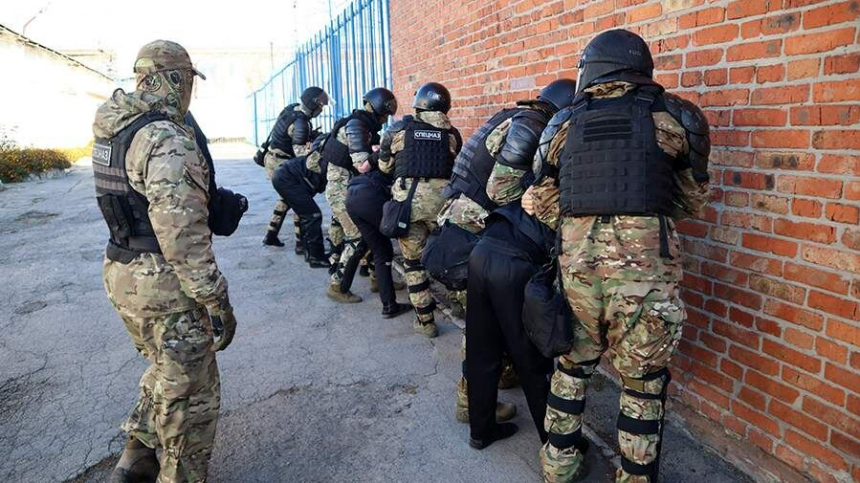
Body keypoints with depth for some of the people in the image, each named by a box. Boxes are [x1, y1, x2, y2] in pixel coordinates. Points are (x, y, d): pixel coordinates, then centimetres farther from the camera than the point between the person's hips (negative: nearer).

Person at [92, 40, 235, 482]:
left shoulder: (111, 132, 7)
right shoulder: (168, 142, -21)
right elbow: (182, 235, -27)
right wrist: (217, 300, -22)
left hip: (122, 276, 9)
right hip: (165, 286, -9)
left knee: (165, 371, 28)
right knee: (190, 394, 8)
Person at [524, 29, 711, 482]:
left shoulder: (562, 125, 8)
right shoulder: (674, 117, 3)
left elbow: (545, 207, 11)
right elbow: (691, 200, 14)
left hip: (576, 266, 3)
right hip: (644, 268, -2)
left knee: (572, 365, 22)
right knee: (642, 381, 15)